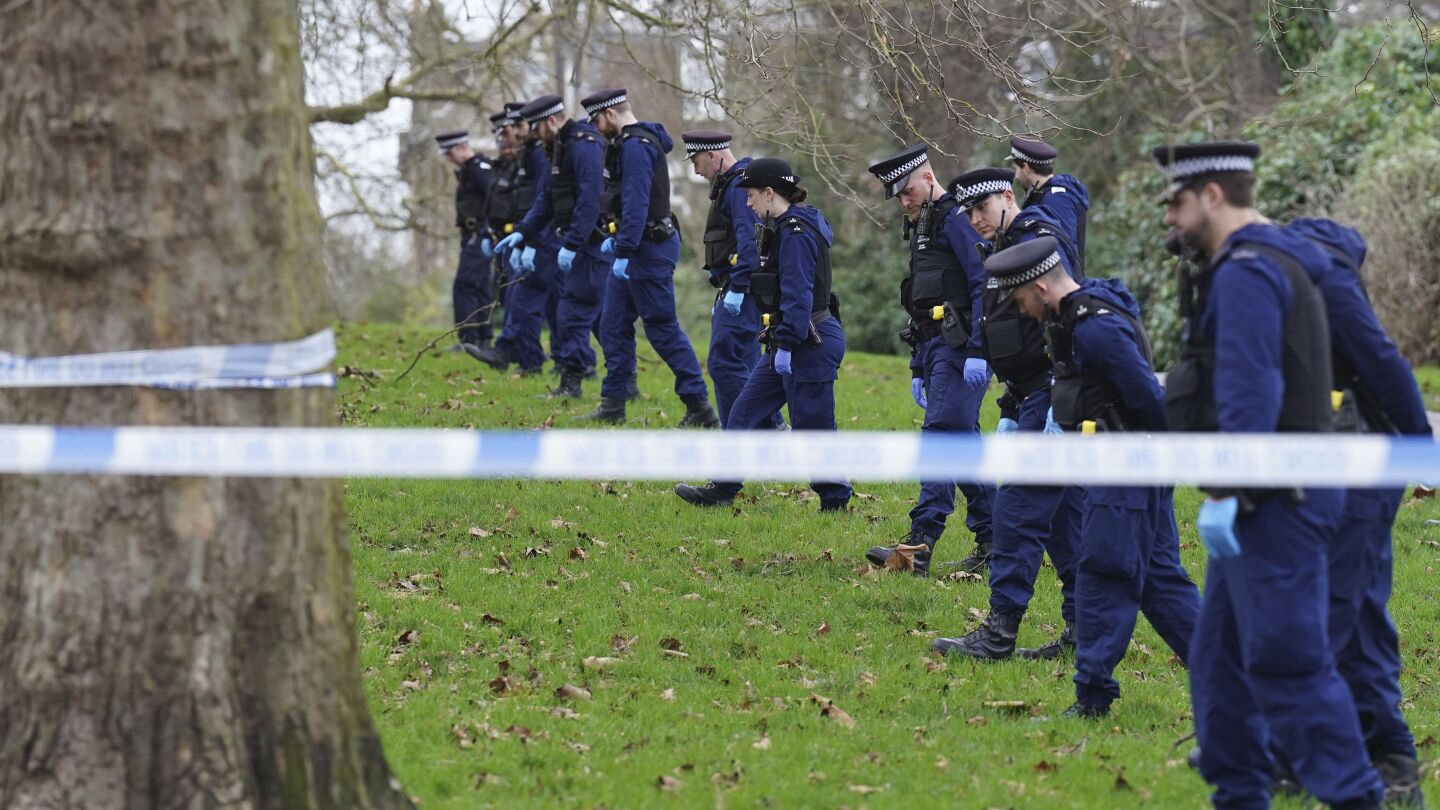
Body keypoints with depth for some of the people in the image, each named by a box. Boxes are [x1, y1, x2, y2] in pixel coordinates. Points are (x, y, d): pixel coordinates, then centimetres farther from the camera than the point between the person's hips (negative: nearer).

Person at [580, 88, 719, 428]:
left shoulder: (636, 146, -18)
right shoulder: (628, 143, 15)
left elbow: (636, 203, -25)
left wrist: (624, 251, -26)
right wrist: (615, 238, 25)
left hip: (649, 249, -11)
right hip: (637, 250, 11)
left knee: (663, 328, -7)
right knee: (614, 325, 12)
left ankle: (700, 407, -5)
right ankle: (613, 405, 16)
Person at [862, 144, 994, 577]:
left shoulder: (956, 219, -8)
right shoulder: (923, 228, 23)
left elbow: (983, 285, -17)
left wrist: (978, 352, -24)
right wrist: (918, 369, 23)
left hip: (959, 347, -10)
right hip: (935, 348, 10)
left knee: (941, 435, -16)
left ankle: (920, 545, -22)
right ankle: (993, 539, 15)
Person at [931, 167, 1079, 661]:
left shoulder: (1040, 241, -13)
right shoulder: (1004, 248, 18)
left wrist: (1060, 405, -24)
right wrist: (1013, 408, 21)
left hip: (1053, 394, -10)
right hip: (1033, 398, 10)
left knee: (1018, 512, -10)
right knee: (1065, 515, 11)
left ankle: (1000, 632, -9)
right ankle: (1083, 629, 14)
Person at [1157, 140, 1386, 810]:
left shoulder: (1247, 272, -16)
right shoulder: (1274, 265, 17)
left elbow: (1250, 393, -24)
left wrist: (1223, 492, -25)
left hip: (1271, 503, -11)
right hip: (1269, 502, 11)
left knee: (1287, 660, -11)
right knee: (1220, 655, 13)